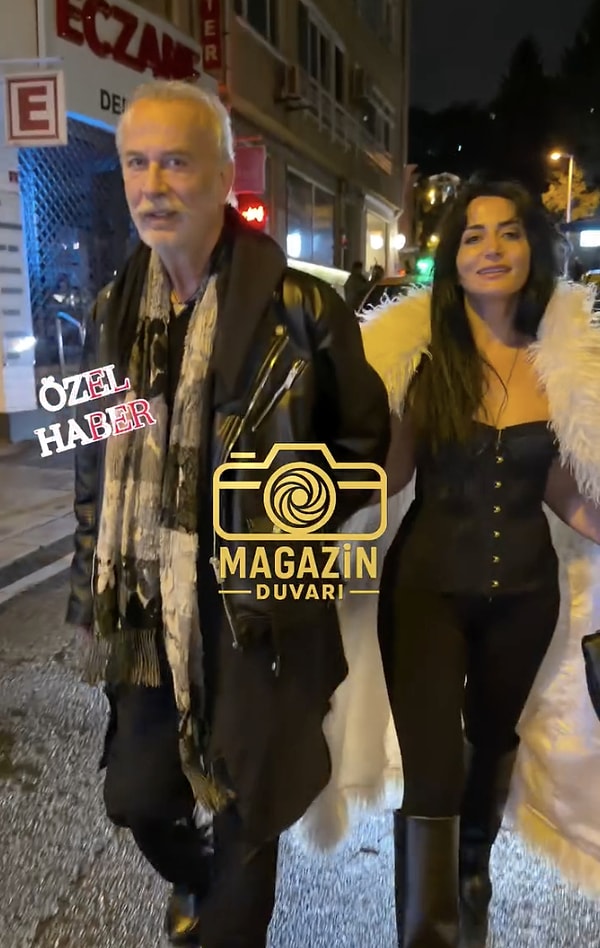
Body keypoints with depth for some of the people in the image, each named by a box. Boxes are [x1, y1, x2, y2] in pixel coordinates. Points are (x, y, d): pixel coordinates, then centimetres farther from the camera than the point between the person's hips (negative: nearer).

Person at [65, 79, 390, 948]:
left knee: (245, 814, 14)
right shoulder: (114, 312, 3)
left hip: (258, 612, -4)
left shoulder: (301, 309, -13)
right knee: (137, 796, 20)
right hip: (150, 615, 5)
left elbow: (363, 440, -2)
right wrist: (96, 576, 11)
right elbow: (96, 459, 11)